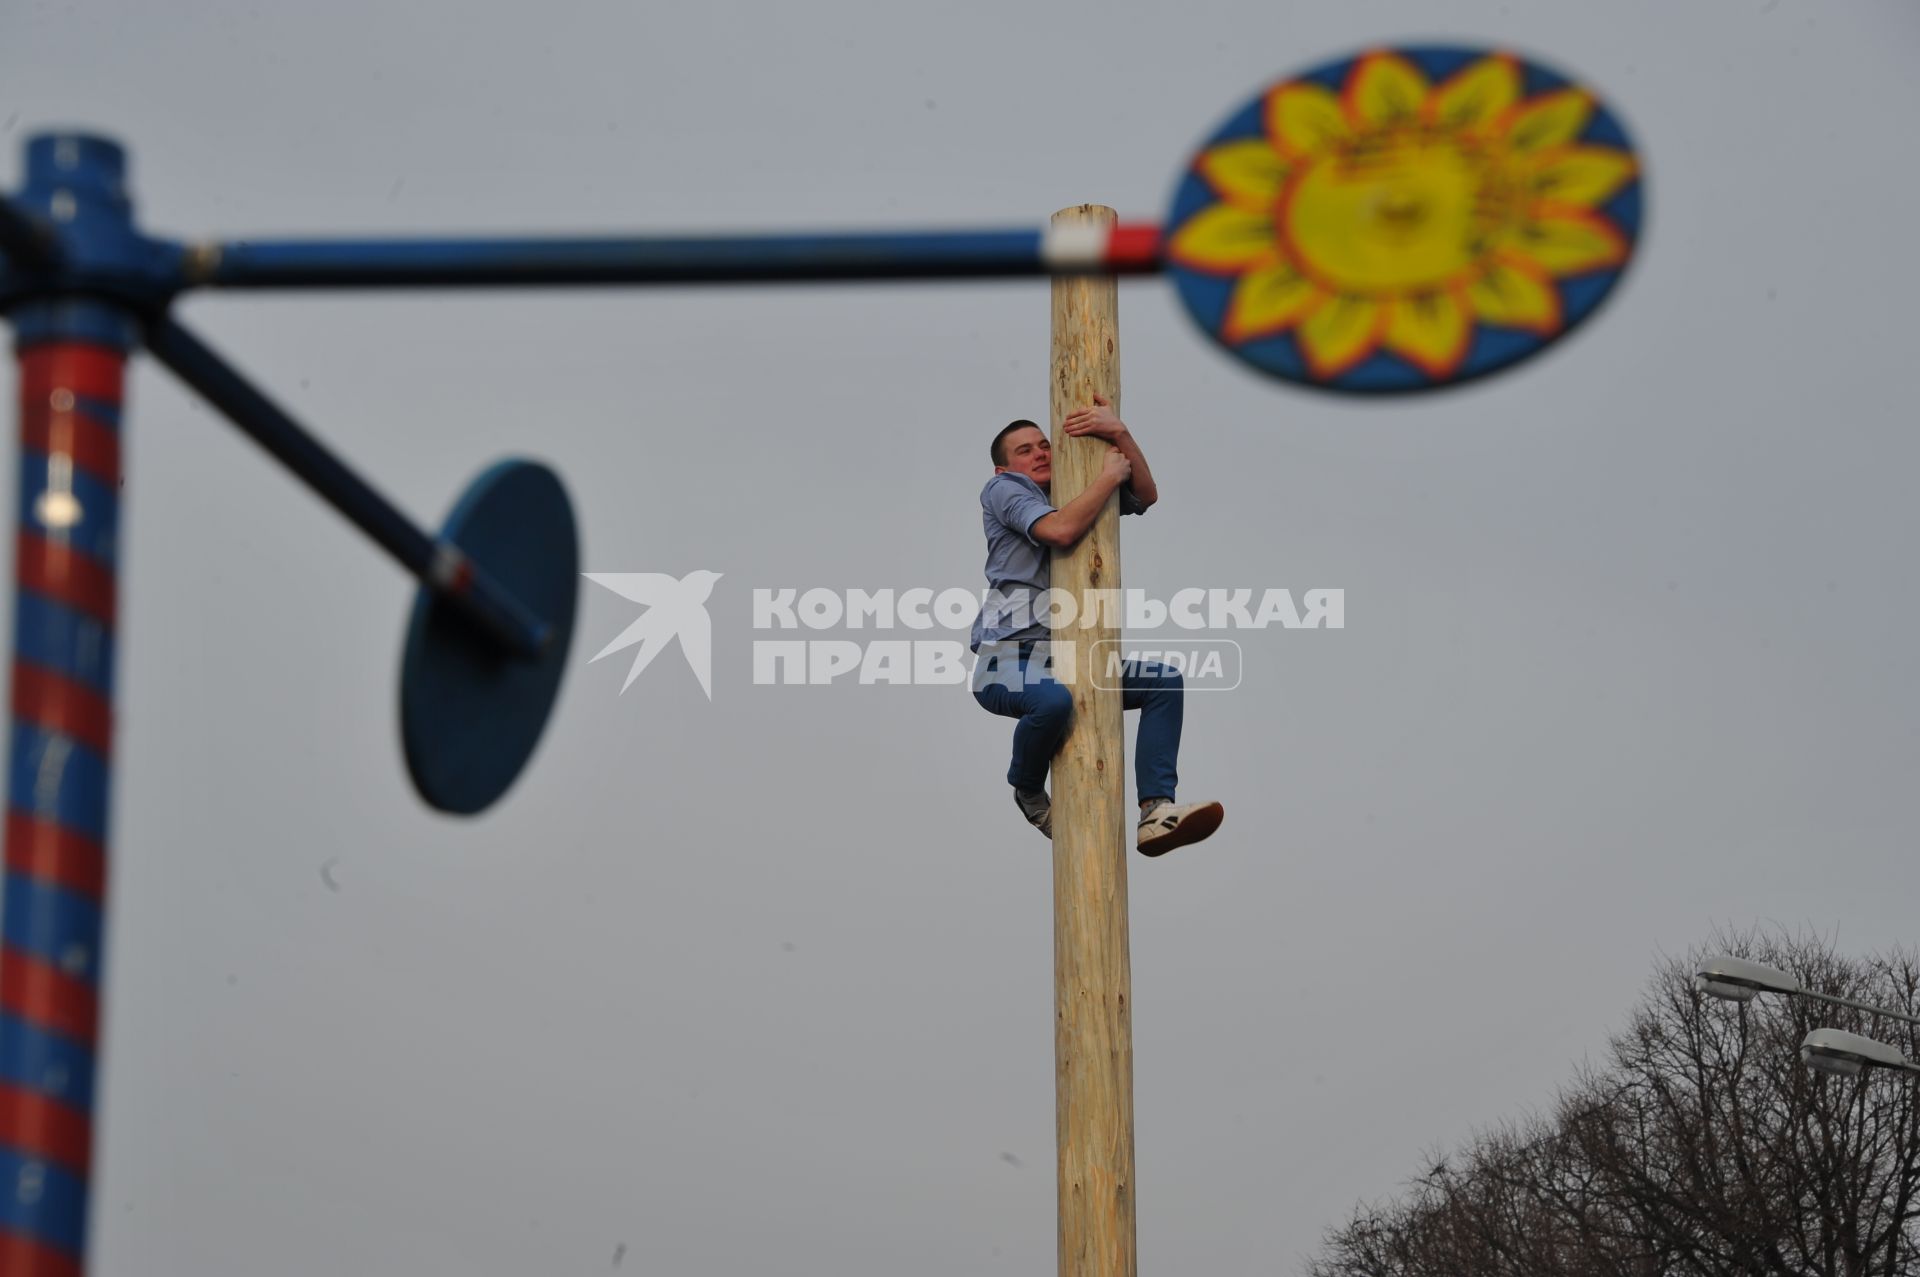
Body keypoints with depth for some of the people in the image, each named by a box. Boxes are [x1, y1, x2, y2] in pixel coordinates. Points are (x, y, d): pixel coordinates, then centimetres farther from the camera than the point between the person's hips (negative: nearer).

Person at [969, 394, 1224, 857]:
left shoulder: (1073, 495, 22)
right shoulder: (1003, 490, 0)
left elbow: (1146, 496, 10)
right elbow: (1059, 530, -20)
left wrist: (1120, 434, -4)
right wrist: (1110, 475, -8)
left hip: (1065, 658, 8)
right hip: (1007, 658, -8)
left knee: (1165, 682, -6)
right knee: (1053, 700, -40)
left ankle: (1156, 813, -21)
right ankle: (1028, 791, -6)